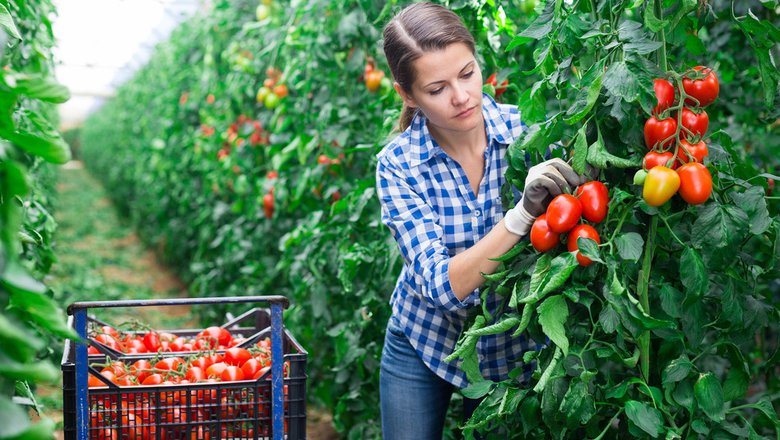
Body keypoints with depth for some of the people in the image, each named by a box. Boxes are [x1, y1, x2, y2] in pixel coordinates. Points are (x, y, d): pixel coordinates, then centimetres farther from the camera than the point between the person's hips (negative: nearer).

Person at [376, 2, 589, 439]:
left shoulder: (528, 131, -17)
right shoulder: (399, 164, -19)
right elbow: (443, 286, -28)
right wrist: (521, 214, -40)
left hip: (514, 348, 1)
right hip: (423, 345, -1)